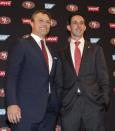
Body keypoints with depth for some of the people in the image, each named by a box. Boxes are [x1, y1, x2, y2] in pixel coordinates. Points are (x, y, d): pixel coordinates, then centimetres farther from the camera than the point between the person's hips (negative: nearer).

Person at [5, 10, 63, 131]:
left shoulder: (52, 51, 19)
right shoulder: (22, 44, 0)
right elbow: (11, 77, -8)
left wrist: (58, 104, 11)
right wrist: (12, 104, -17)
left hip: (50, 109, 6)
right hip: (27, 108, -5)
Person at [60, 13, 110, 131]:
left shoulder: (96, 49, 10)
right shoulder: (62, 52, 10)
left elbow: (103, 77, 6)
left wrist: (105, 101, -3)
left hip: (93, 103, 0)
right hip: (69, 105, 0)